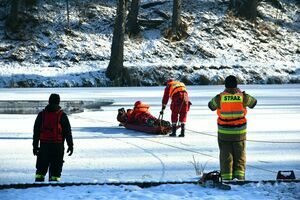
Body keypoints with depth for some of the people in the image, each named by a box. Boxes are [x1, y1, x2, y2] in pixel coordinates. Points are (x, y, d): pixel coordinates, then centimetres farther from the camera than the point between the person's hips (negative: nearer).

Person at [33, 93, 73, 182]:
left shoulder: (42, 114, 6)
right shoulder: (62, 115, -3)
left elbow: (36, 131, 8)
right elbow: (67, 131, -1)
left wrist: (35, 145, 14)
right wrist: (70, 145, 6)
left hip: (44, 145, 2)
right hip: (57, 145, -2)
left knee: (41, 167, 10)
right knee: (55, 168, 3)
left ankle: (39, 180, 4)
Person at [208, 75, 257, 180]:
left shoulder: (220, 98, -13)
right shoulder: (243, 97, -9)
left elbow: (211, 106, 7)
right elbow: (253, 102, 11)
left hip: (224, 133, -1)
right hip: (239, 132, 1)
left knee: (226, 157, 7)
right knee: (240, 157, 12)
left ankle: (226, 179, 5)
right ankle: (239, 177, 4)